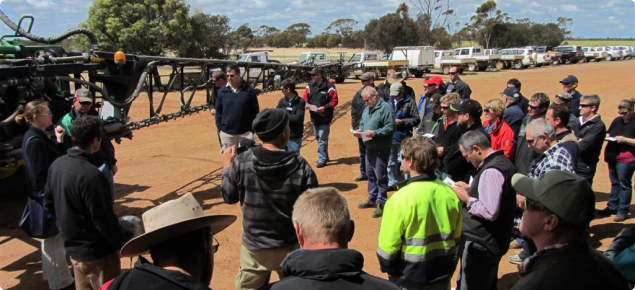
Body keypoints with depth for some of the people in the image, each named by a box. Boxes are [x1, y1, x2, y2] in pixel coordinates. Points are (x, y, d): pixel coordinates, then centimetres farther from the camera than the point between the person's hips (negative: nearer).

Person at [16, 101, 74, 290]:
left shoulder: (39, 136, 7)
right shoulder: (35, 141, -22)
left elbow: (54, 159, 9)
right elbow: (41, 175, -24)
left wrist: (59, 140, -1)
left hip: (47, 195, 10)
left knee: (50, 237, 22)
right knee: (55, 238, 2)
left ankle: (51, 274, 38)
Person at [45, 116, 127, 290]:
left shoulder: (56, 165, -2)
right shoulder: (90, 175, -28)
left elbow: (49, 203, 10)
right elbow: (104, 219, -24)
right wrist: (123, 244, -12)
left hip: (72, 246, 8)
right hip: (97, 251, -8)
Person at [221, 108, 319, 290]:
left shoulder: (241, 162, -15)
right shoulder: (301, 167, -17)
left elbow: (228, 197, -1)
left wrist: (227, 167, 14)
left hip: (254, 247, 1)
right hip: (290, 247, 0)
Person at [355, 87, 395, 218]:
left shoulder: (385, 108, -14)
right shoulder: (367, 109, 13)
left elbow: (391, 127, -19)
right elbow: (362, 123, 24)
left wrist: (375, 133, -23)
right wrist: (360, 130, 3)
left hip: (381, 149, -9)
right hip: (369, 147, 9)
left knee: (380, 176, -2)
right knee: (370, 173, 17)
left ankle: (381, 203, 6)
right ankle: (372, 198, 32)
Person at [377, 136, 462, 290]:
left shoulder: (401, 198, -22)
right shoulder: (450, 194, -5)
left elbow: (388, 245, -18)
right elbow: (456, 238, 7)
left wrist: (387, 268, 0)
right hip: (442, 277, 5)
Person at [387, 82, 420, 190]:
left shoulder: (410, 102, -8)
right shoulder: (390, 102, 9)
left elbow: (416, 120, -9)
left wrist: (402, 121, -17)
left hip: (404, 138, -6)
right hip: (391, 136, 6)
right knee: (391, 162, 16)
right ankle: (392, 183, 30)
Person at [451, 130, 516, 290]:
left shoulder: (491, 171, -24)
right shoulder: (502, 161, 8)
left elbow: (490, 212, -30)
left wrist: (465, 197, -18)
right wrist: (470, 188, 10)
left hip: (481, 243, -11)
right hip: (493, 241, 11)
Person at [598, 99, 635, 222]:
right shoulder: (617, 120, 10)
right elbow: (608, 133, 21)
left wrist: (625, 139, -22)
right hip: (613, 156, 7)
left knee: (624, 184, 0)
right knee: (614, 183, 15)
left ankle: (622, 211, 8)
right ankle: (612, 207, 25)